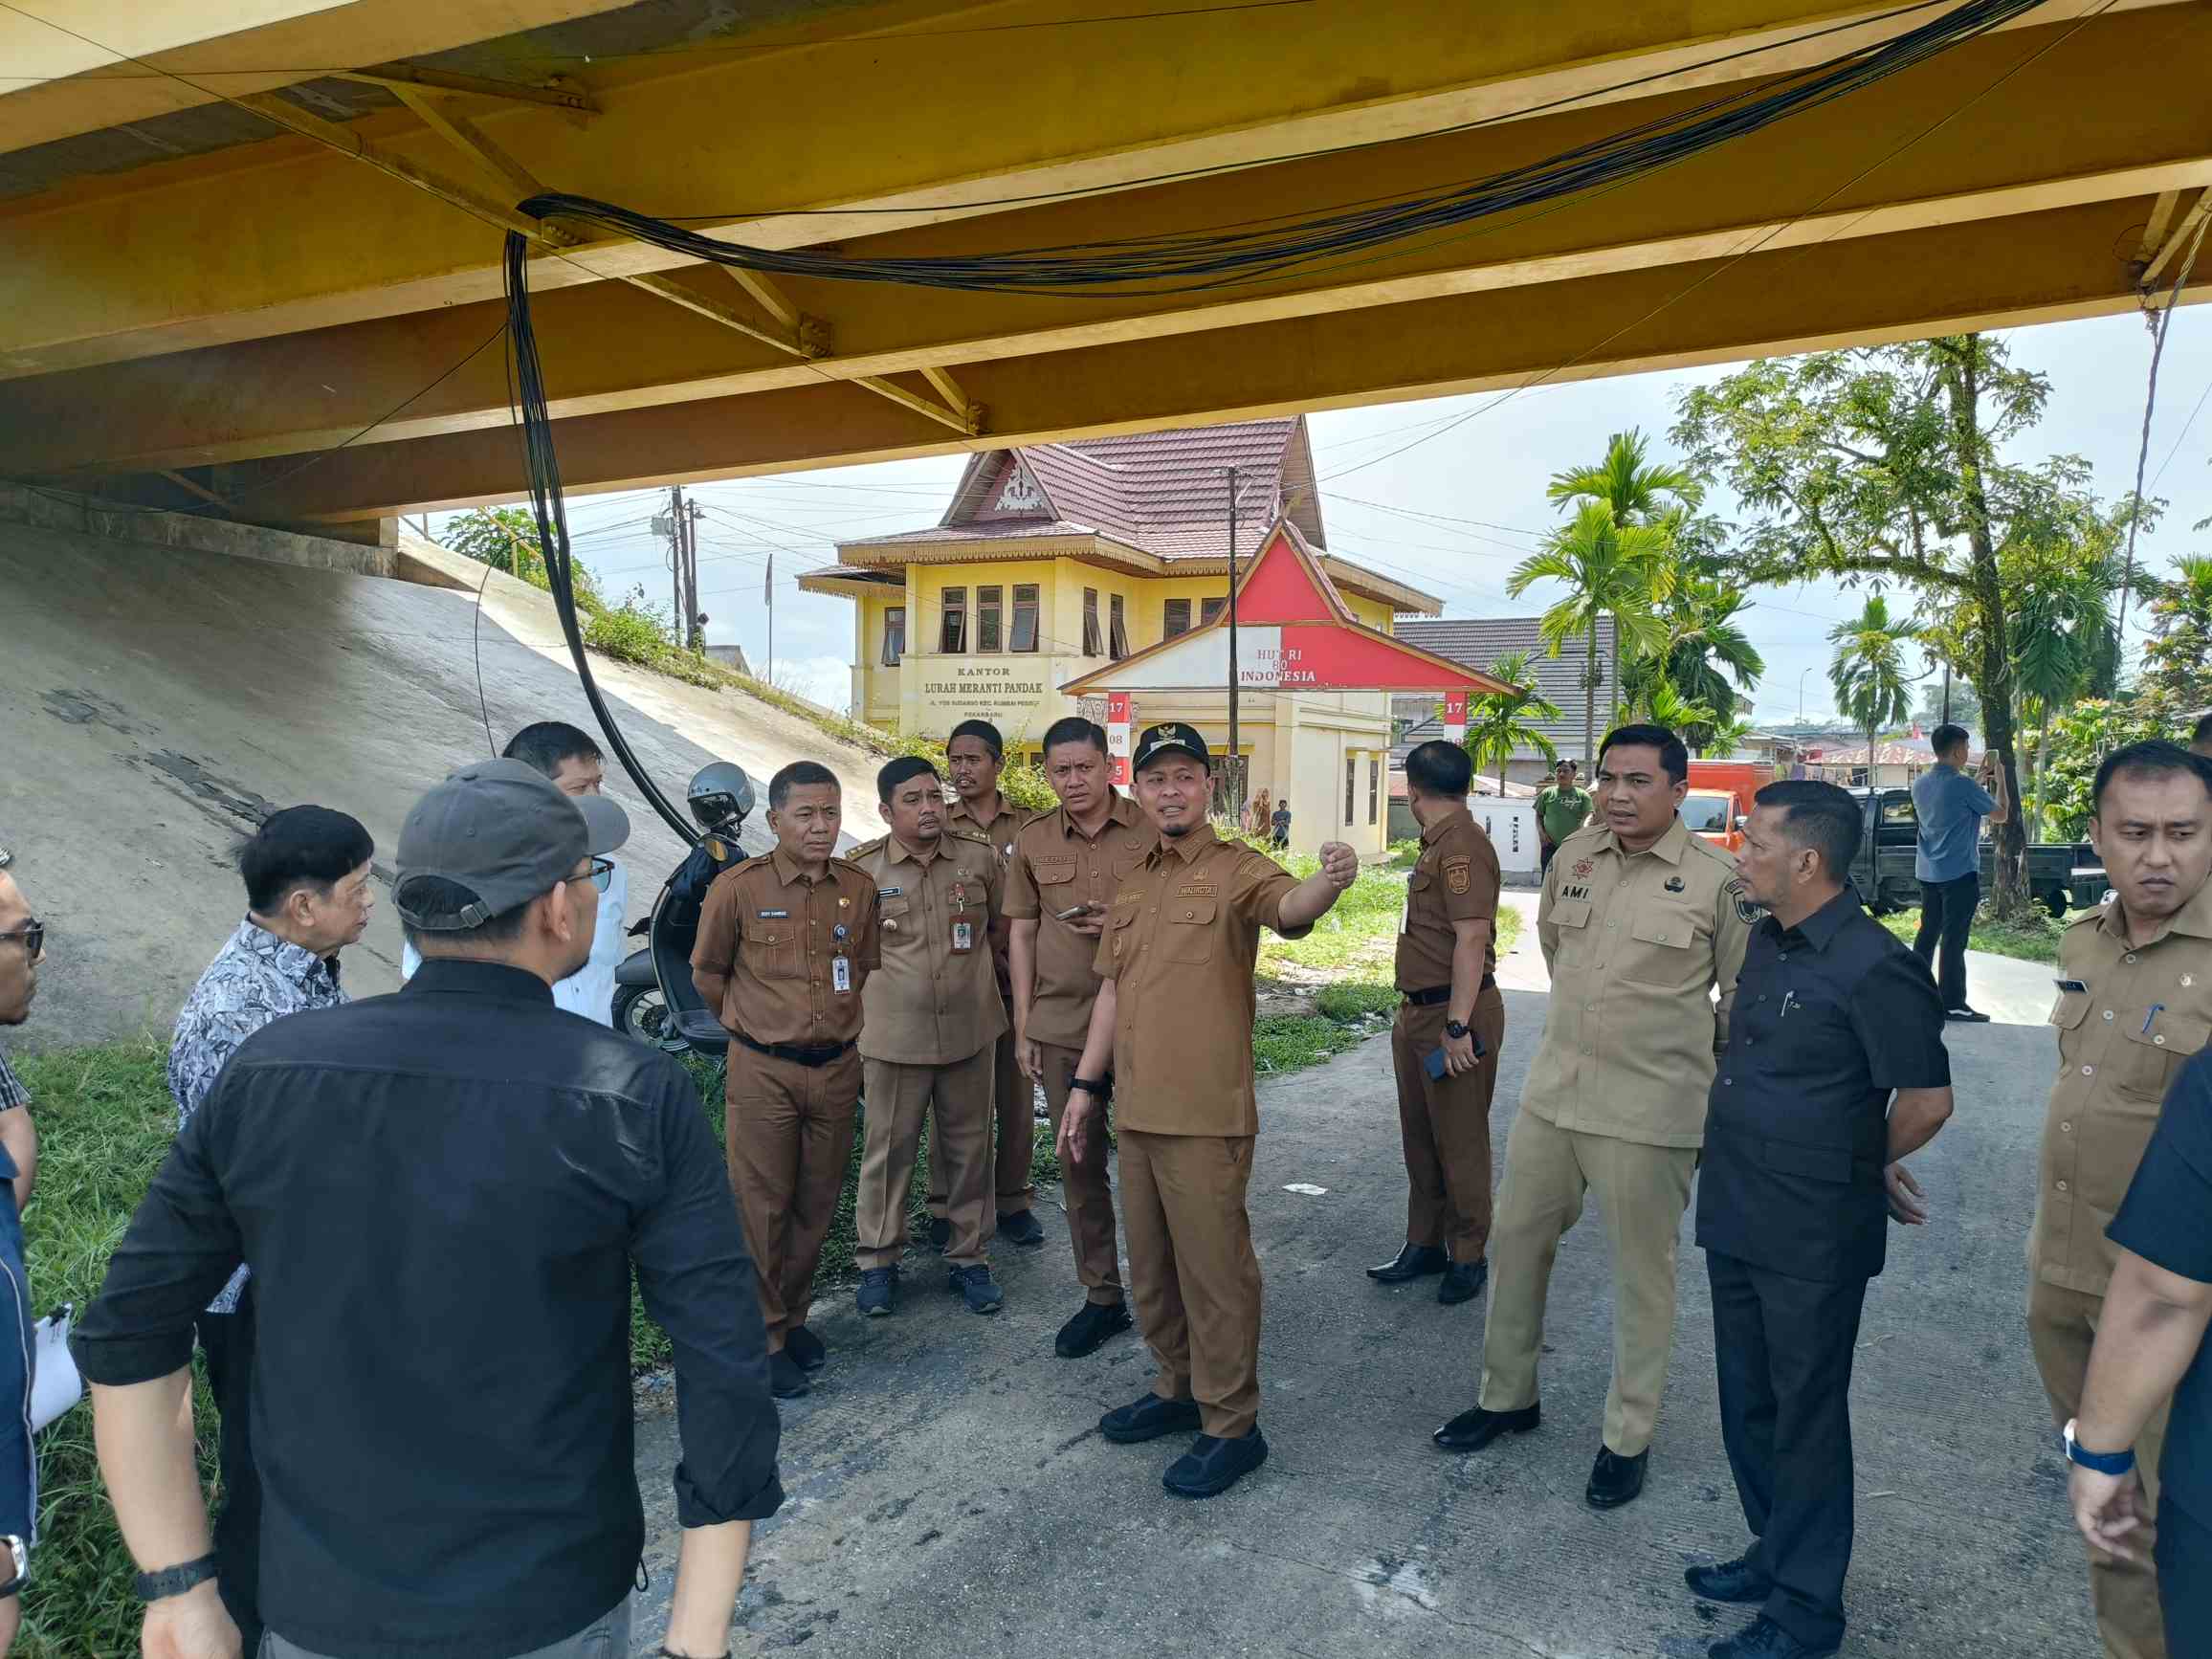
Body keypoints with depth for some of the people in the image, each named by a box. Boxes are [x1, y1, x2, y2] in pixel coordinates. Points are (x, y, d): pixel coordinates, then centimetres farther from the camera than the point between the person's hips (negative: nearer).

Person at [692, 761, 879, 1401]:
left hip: (837, 1069, 4)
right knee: (762, 1207, 4)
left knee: (817, 1204, 13)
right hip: (764, 1073, -3)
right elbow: (708, 974, 4)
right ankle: (763, 1336, 19)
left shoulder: (860, 888, 0)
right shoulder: (737, 888, -11)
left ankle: (793, 1316, 32)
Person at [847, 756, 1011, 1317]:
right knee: (888, 1149, 7)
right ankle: (878, 1261, 23)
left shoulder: (980, 859, -1)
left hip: (970, 1031, 2)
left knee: (968, 1148, 11)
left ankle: (969, 1257, 26)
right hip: (893, 1034, -2)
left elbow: (1002, 927, 13)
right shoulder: (862, 869, -6)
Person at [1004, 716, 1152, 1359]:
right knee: (1078, 1162, 10)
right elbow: (1022, 935, 9)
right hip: (1061, 1025, 3)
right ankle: (1102, 1296, 24)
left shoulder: (1152, 831, -3)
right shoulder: (1032, 842, 6)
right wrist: (1022, 1028, 6)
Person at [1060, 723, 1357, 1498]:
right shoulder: (1131, 884, 14)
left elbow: (1288, 906, -31)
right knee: (1151, 1270, 19)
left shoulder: (1236, 869, -8)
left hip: (1206, 1115, -7)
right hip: (1136, 1111, 7)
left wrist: (1328, 881, -54)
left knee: (1214, 1270, 2)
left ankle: (1231, 1427, 18)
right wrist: (1086, 1086, 15)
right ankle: (1179, 1389, 38)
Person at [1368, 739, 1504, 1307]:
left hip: (1453, 1013, -10)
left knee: (1460, 1142, 3)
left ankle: (1468, 1257, 17)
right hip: (1418, 1011, 10)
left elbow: (1471, 937, -25)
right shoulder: (1438, 844, 12)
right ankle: (1425, 1245, 30)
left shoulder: (1462, 846, -19)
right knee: (1419, 1137, 17)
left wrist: (1457, 1025, -26)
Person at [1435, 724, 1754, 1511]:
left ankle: (1628, 1438, 26)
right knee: (1515, 1240, 14)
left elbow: (1746, 996, -1)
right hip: (1552, 1090, 5)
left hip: (1651, 1110, -5)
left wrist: (1682, 1039, 4)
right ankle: (1508, 1395, 33)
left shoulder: (1717, 879, -12)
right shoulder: (1574, 854, 2)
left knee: (1641, 1274, 8)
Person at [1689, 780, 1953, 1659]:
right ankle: (1775, 1554, 40)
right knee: (1749, 1403, 20)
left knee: (1804, 1418, 7)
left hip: (1813, 1238, -8)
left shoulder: (1872, 968, -20)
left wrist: (1868, 1168, -1)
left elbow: (1926, 1098, -17)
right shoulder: (1767, 941, 7)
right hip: (1737, 1220, 8)